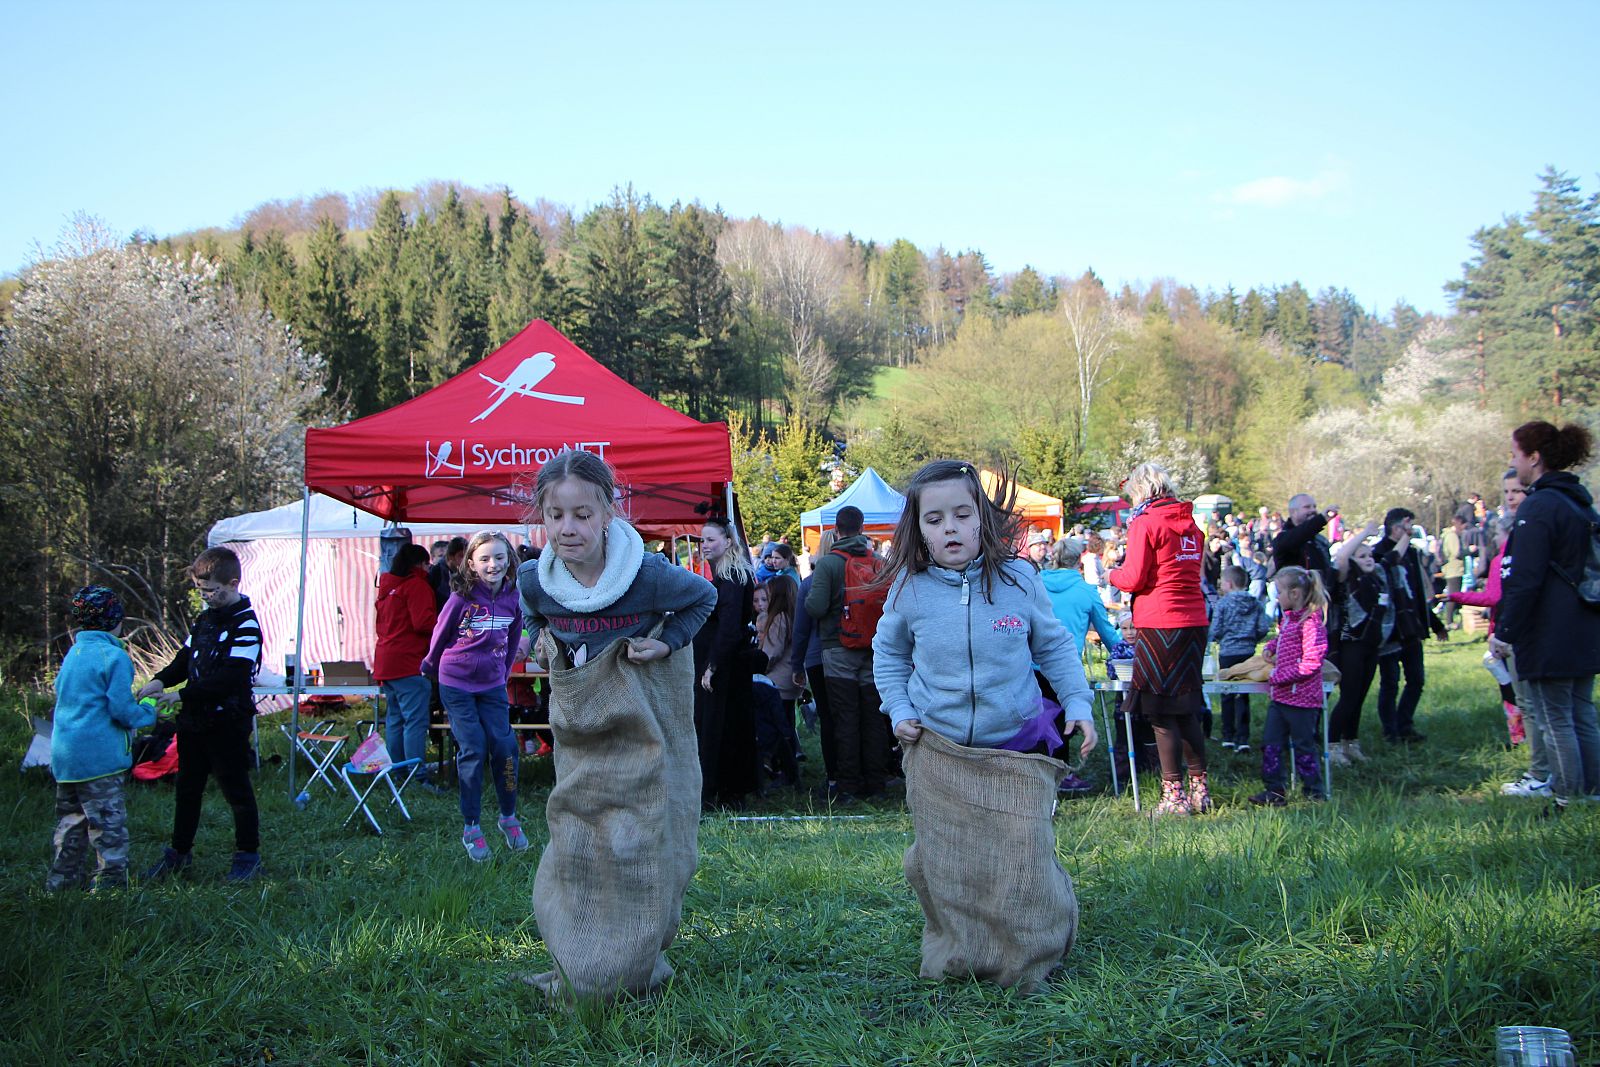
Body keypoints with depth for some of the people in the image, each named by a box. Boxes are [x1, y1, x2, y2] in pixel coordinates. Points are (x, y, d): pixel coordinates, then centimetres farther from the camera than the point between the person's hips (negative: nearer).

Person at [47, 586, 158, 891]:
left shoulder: (72, 654, 12)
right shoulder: (114, 656, -13)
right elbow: (121, 708, -16)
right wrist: (148, 711, 3)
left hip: (63, 755, 8)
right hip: (98, 756, -8)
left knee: (70, 819, 17)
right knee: (108, 820, -1)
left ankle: (61, 882, 22)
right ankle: (111, 880, 2)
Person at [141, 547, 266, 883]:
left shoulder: (245, 625, -16)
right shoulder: (205, 618, 12)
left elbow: (230, 679, -24)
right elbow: (185, 660, 18)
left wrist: (183, 695, -25)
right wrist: (159, 681, -2)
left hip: (228, 723, -8)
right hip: (194, 720, 8)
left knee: (236, 789, 2)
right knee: (187, 788, 17)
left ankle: (248, 855, 14)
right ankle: (179, 852, 29)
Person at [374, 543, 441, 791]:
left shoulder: (387, 587, 18)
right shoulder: (417, 585, -9)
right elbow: (423, 622, -17)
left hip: (385, 662, 9)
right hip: (409, 663, -9)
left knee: (396, 719, 14)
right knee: (416, 721, -11)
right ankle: (418, 778, -16)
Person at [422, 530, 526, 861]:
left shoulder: (512, 598, -4)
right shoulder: (462, 597, -15)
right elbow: (440, 634, 1)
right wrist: (430, 666, 14)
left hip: (493, 685, 3)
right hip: (456, 684, -3)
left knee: (504, 746, -3)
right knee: (472, 750, -6)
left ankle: (509, 818, 15)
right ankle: (471, 828, 5)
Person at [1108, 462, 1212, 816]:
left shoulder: (1145, 522, -9)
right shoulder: (1189, 522, 13)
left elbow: (1135, 578, -10)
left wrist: (1111, 575, 10)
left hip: (1160, 625, -7)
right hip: (1194, 619, 7)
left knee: (1162, 713, -1)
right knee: (1187, 710, 15)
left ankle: (1174, 794, 0)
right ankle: (1200, 789, 20)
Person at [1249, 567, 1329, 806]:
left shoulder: (1310, 622, -17)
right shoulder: (1287, 618, 11)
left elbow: (1311, 662, -21)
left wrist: (1281, 677, -20)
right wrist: (1271, 647, 10)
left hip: (1301, 697, -9)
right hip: (1281, 696, 9)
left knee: (1303, 746, 3)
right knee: (1270, 744, 7)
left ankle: (1315, 792, 16)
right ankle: (1275, 790, 13)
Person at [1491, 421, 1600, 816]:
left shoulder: (1539, 507, -16)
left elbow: (1524, 580, -20)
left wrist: (1504, 631, -14)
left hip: (1548, 638, -9)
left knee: (1555, 722, -3)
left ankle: (1566, 805, 0)